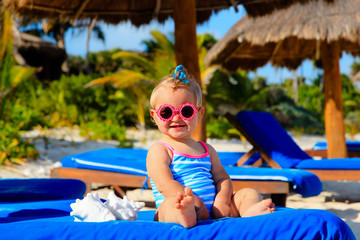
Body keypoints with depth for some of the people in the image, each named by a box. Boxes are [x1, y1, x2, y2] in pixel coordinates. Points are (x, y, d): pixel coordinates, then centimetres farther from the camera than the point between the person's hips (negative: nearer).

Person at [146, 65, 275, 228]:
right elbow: (165, 185, -11)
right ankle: (184, 214, -74)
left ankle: (249, 212, -41)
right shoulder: (159, 151, 3)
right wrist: (195, 204, -25)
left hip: (211, 212, 7)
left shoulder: (207, 149, 24)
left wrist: (221, 203, -7)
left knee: (249, 194, -5)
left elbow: (222, 178, 17)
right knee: (172, 202, -37)